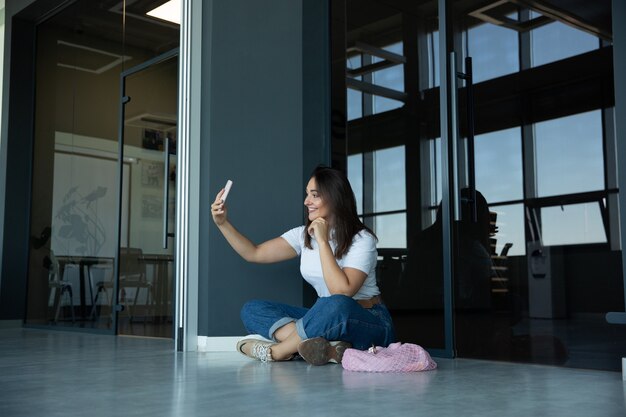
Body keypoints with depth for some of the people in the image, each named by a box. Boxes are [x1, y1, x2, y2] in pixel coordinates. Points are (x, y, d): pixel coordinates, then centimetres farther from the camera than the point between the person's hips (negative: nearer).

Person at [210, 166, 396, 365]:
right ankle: (327, 348, -29)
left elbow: (342, 291, -27)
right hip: (328, 320, 7)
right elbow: (254, 254, 5)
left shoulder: (362, 239, -14)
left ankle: (274, 352, -19)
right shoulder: (304, 235, 5)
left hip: (369, 322, -6)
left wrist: (322, 241, -24)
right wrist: (223, 223, -4)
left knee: (336, 306, -42)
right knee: (251, 309, -8)